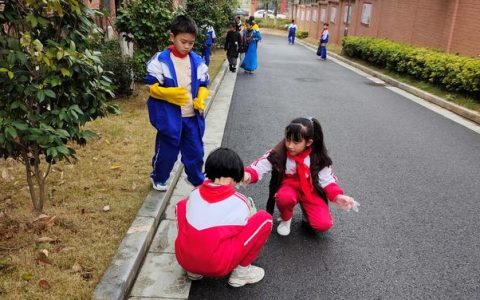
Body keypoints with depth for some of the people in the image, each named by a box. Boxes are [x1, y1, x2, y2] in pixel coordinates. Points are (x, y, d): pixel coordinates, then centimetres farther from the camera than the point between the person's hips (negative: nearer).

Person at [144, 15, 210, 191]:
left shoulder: (197, 61, 1)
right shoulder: (160, 60, -11)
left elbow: (204, 85, 9)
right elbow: (151, 87, -9)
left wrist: (201, 99, -12)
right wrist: (170, 93, -26)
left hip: (192, 117, 4)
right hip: (170, 117, -3)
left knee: (195, 151, 15)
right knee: (167, 151, 12)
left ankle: (197, 180, 37)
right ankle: (158, 178, 38)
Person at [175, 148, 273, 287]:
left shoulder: (194, 194, 11)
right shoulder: (240, 202, 2)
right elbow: (248, 230, 19)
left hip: (183, 259, 5)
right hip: (217, 266, -4)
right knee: (264, 218, 2)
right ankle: (241, 271, 11)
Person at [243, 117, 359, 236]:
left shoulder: (318, 158, -13)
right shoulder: (278, 153, -17)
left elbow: (327, 179, -6)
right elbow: (260, 166, -21)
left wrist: (337, 196, -23)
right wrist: (248, 175, -43)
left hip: (310, 191, 1)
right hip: (289, 187, -1)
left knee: (324, 224, -21)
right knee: (284, 197, -39)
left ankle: (306, 212, 15)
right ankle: (286, 219, -3)